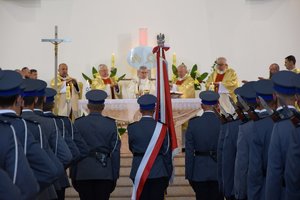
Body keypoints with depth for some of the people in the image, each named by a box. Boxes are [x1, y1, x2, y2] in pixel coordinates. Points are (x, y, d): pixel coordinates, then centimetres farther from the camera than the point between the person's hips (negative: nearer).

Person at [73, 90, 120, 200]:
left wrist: (73, 176, 8)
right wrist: (115, 176, 6)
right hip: (104, 174, 0)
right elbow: (115, 152, 0)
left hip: (83, 174, 1)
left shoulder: (78, 123, 1)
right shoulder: (110, 124, 0)